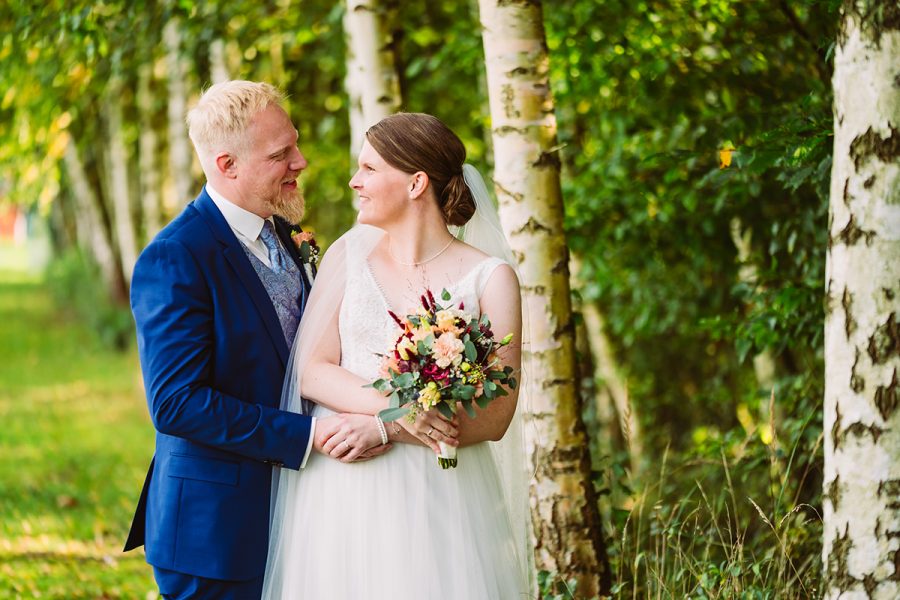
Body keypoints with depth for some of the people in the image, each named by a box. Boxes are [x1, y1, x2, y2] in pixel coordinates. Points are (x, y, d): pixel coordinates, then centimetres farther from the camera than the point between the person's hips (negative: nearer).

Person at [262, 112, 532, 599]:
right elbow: (311, 372, -1)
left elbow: (494, 418, -6)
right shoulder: (348, 255, 6)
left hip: (441, 499, -2)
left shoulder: (490, 279, -3)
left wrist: (388, 431, -17)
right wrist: (396, 406, -17)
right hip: (342, 499, 2)